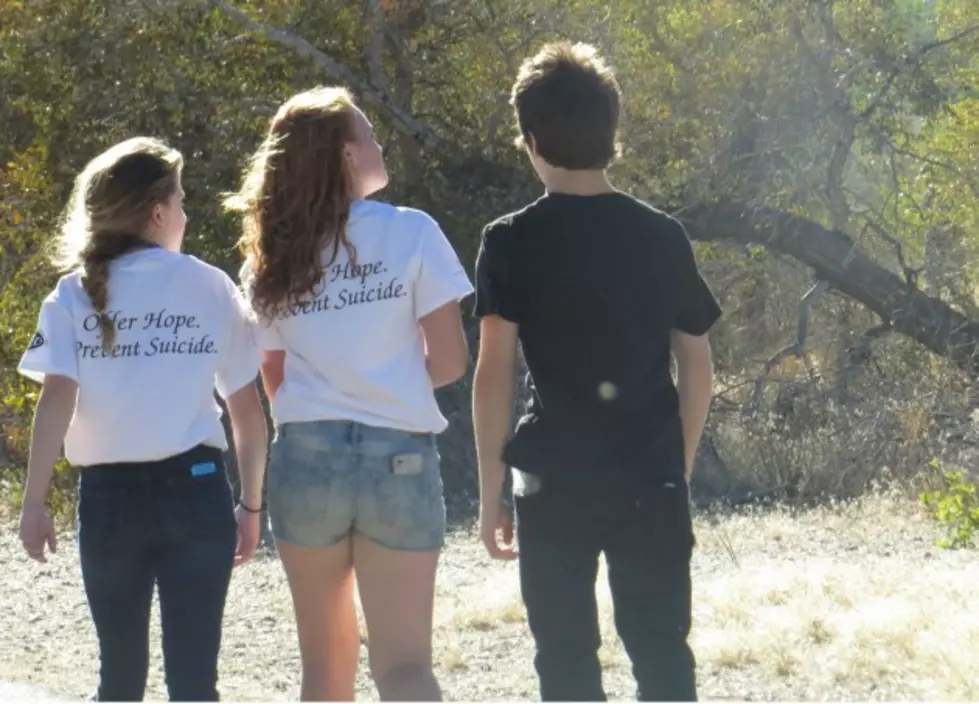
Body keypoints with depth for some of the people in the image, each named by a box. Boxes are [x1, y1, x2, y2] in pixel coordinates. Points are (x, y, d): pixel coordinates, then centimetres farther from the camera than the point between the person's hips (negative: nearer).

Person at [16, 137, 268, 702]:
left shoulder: (78, 293, 2)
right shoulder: (212, 288, 4)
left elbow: (57, 398, -9)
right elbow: (249, 410, 4)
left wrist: (35, 502, -9)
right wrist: (252, 505, 12)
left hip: (109, 495, 1)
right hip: (193, 489, -1)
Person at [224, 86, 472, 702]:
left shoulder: (270, 260, 7)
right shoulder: (411, 234, -4)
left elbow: (275, 380, 11)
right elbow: (449, 361, -4)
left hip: (306, 457, 3)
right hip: (400, 457, -3)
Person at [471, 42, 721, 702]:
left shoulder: (513, 242, -4)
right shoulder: (662, 236, 4)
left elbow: (494, 371, -8)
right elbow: (697, 365, 8)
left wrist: (491, 489, -3)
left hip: (556, 480, -2)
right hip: (651, 478, 2)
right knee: (661, 649, 7)